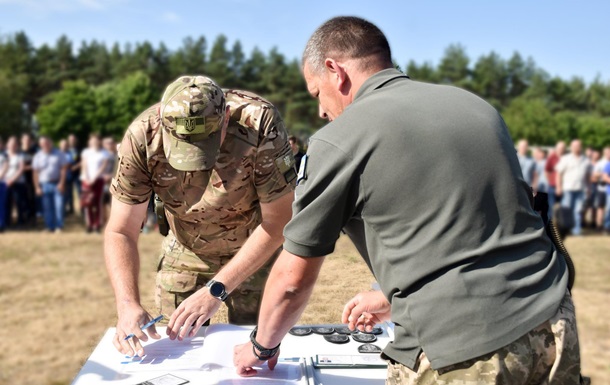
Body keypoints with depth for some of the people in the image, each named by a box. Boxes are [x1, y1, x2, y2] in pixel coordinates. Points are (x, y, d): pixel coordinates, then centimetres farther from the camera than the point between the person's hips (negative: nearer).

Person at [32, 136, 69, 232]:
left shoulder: (59, 154, 0)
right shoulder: (38, 156, 5)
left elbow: (64, 168, -1)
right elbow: (35, 173, 5)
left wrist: (61, 183, -9)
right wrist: (37, 187, 0)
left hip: (57, 184, -2)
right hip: (44, 184, 2)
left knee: (59, 206, -6)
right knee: (47, 207, 5)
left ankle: (59, 227, 0)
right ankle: (50, 227, 12)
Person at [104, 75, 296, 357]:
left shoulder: (259, 123, -33)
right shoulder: (142, 136, -26)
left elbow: (278, 221, -27)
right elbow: (120, 232, -19)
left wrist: (216, 290, -31)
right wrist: (127, 305, -35)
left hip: (257, 253, -1)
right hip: (185, 253, 2)